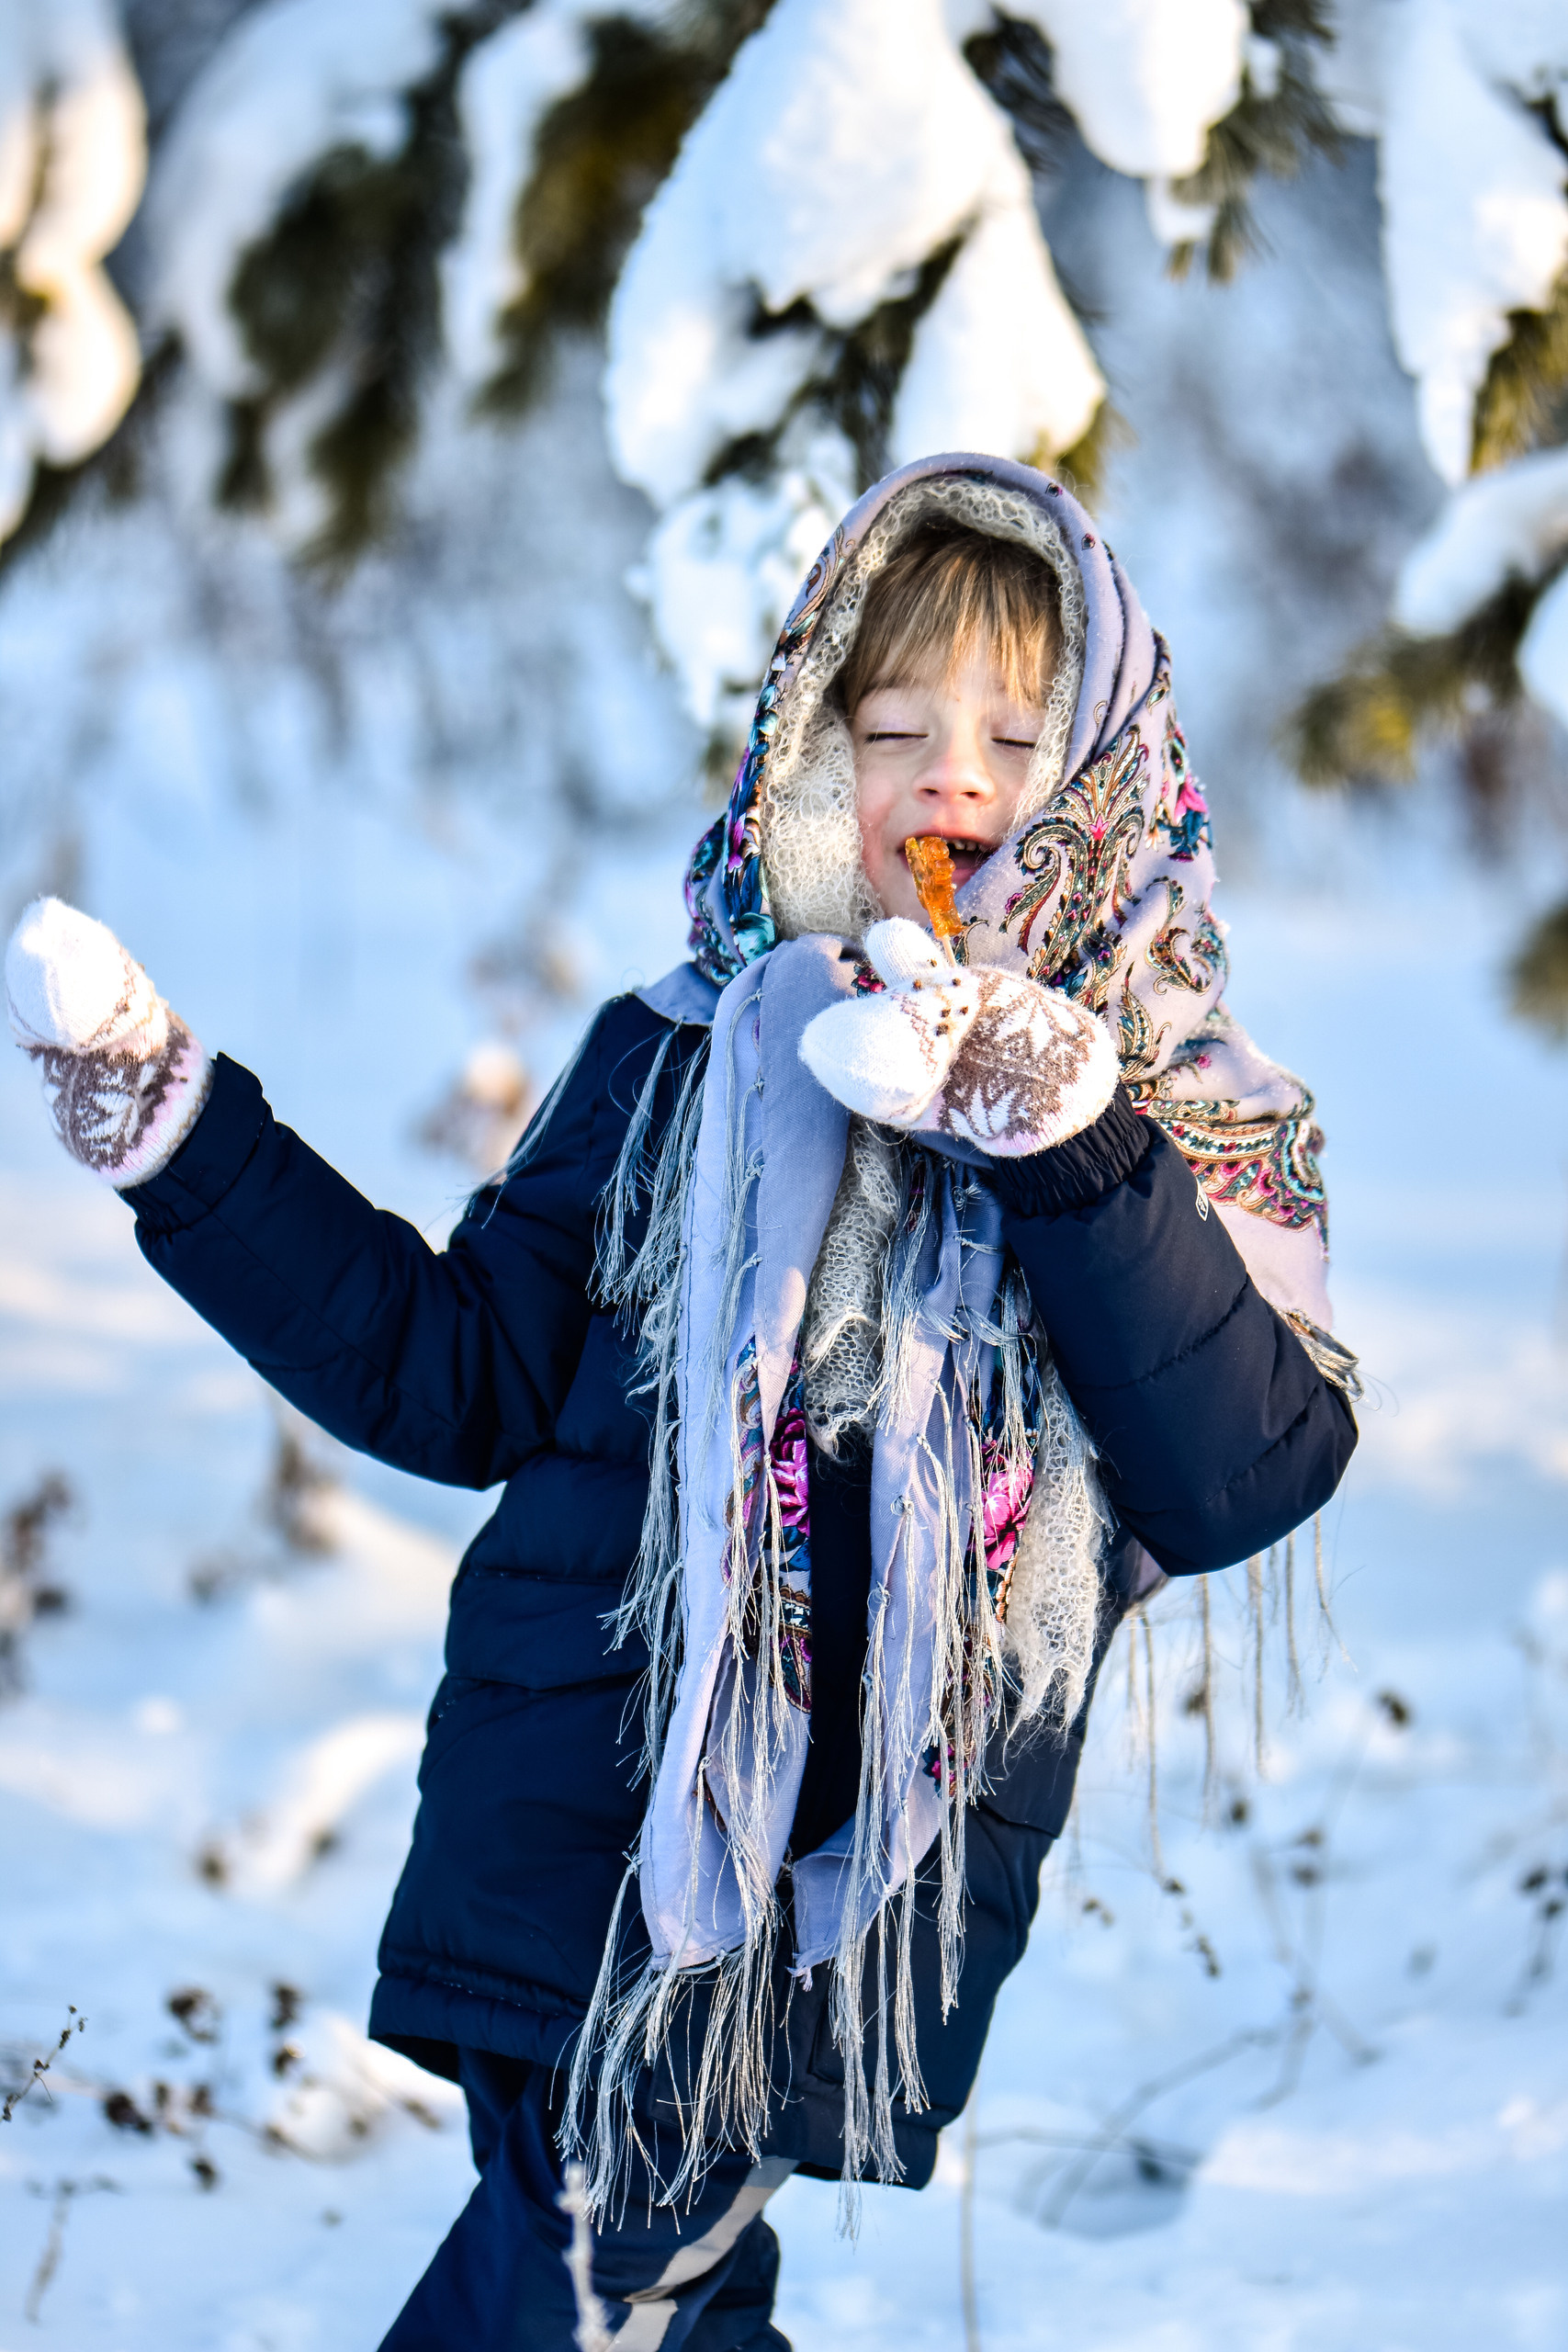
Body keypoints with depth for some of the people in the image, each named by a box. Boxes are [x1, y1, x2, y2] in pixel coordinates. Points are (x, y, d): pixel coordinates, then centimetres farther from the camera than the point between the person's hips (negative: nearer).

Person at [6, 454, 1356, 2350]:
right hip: (586, 1822, 2)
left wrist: (1069, 1145, -20)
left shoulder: (1185, 1120, 5)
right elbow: (458, 1374, 11)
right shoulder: (684, 1056, 10)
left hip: (881, 1894, -1)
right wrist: (169, 1124, 4)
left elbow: (1249, 1480, -9)